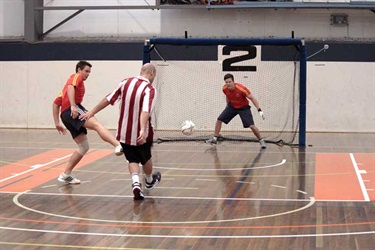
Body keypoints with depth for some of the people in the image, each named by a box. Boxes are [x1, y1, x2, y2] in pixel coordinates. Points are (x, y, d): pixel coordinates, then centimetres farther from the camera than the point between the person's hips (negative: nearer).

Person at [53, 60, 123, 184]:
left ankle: (66, 174, 8)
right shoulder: (77, 77, 10)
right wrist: (73, 106, -27)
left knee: (84, 147, 7)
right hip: (72, 111, -9)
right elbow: (70, 87, -14)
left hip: (66, 115, 9)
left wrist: (57, 123, 27)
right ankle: (119, 145, -56)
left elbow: (56, 103, 32)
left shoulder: (74, 79, 35)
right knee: (97, 124, -31)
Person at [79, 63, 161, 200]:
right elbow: (145, 111, -32)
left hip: (124, 133, 3)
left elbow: (108, 99, 1)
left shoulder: (126, 82, -2)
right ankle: (149, 181, 44)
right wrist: (143, 130, -42)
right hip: (140, 134, -3)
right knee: (146, 158, 21)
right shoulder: (149, 89, -17)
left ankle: (136, 183, -10)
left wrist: (92, 112, 9)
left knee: (133, 160, 13)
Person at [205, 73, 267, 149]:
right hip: (232, 106, 5)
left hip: (243, 107, -5)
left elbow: (252, 98, -24)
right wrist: (227, 105, 20)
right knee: (219, 120, -1)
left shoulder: (241, 88, -32)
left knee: (251, 126, -16)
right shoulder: (224, 88, -17)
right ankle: (214, 139, 14)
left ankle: (261, 141, 5)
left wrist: (259, 110, -30)